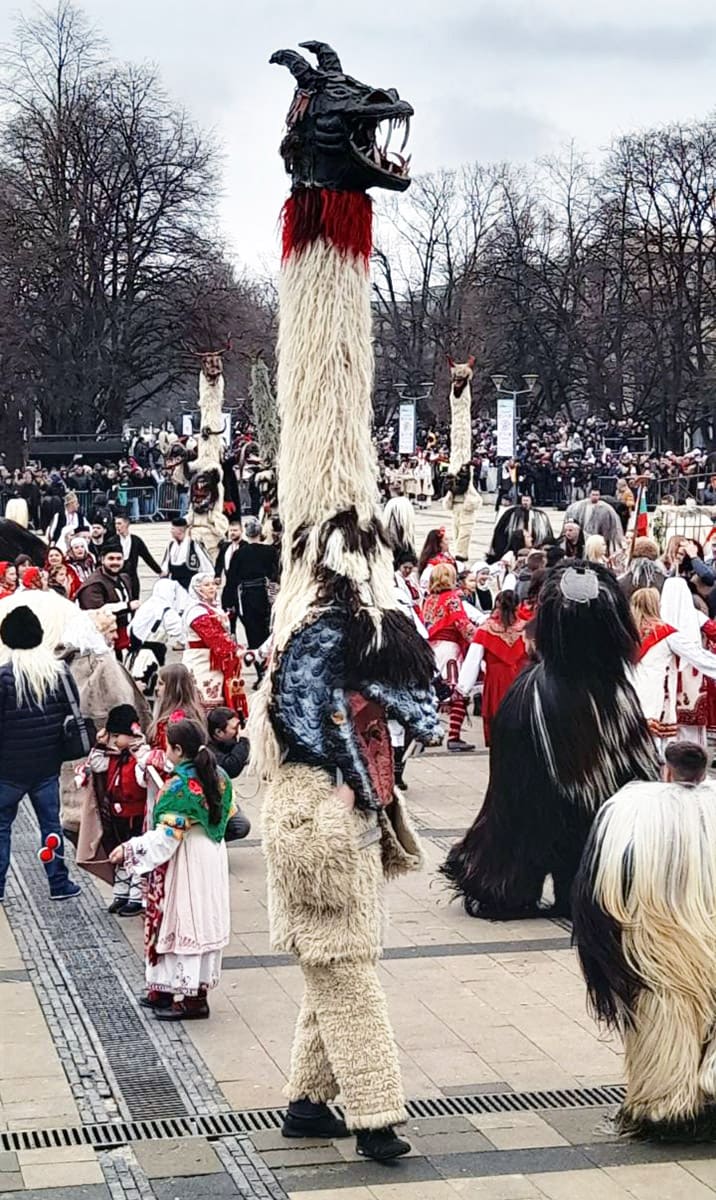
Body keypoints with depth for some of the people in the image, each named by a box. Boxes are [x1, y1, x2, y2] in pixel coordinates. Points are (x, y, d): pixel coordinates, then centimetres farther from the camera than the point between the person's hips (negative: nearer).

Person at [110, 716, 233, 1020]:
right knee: (202, 923, 13)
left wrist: (128, 849, -16)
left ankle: (191, 998, 6)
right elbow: (226, 815, 12)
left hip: (184, 865, -8)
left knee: (183, 923, 1)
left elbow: (165, 838, -23)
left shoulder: (179, 786, -21)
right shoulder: (219, 777, 2)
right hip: (212, 860, 8)